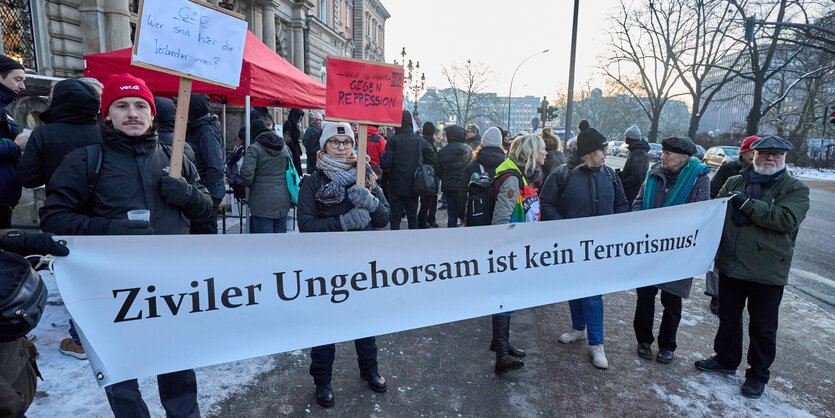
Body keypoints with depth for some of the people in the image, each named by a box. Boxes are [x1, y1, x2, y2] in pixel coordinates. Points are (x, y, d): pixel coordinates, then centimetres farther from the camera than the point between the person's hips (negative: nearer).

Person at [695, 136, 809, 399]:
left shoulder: (795, 189, -3)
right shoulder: (734, 183, 9)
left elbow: (787, 219, -20)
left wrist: (746, 203, -20)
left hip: (768, 272, -4)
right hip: (730, 266, 4)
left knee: (763, 327, 9)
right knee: (728, 317, 18)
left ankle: (758, 375, 27)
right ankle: (726, 360, 37)